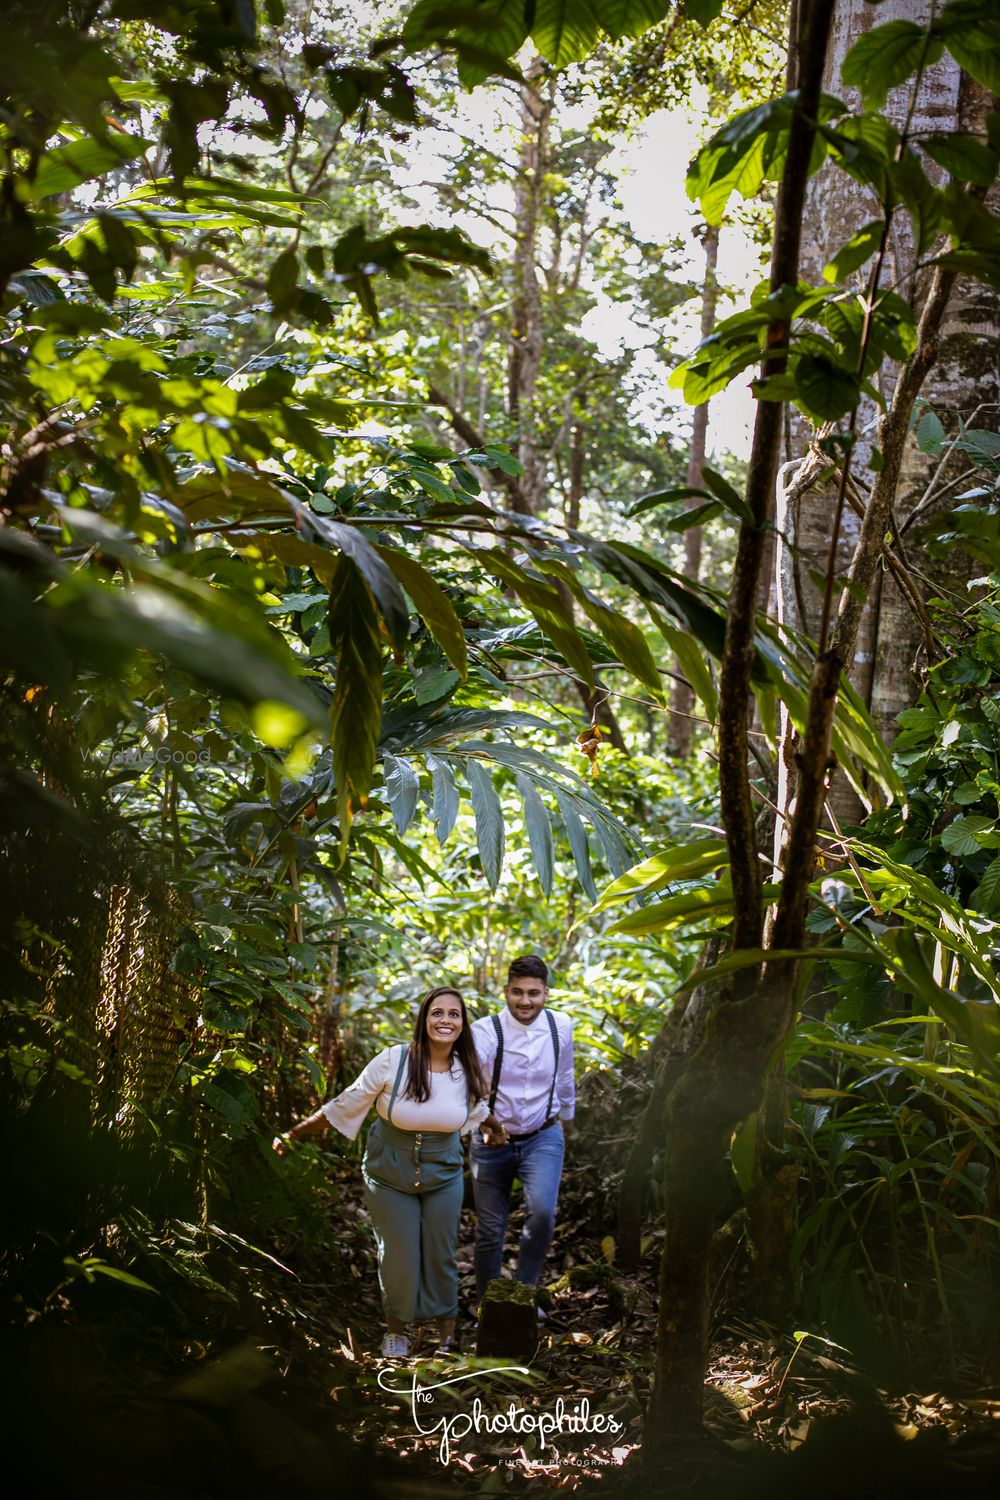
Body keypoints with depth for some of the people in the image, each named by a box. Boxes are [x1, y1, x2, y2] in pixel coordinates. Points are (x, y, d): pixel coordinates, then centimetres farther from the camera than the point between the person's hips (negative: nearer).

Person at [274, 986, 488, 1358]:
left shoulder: (469, 1071, -11)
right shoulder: (392, 1062, -21)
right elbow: (345, 1105, -11)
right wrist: (293, 1134, -9)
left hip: (443, 1175, 2)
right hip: (389, 1175, -2)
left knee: (441, 1256, 6)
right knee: (399, 1256, 1)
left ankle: (447, 1337, 23)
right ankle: (396, 1330, 26)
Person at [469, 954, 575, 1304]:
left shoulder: (561, 1026, -6)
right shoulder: (485, 1031, -19)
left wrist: (566, 1123, 23)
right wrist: (486, 1121, -44)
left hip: (543, 1137, 1)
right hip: (493, 1141, -1)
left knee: (542, 1212, -24)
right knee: (490, 1230, 8)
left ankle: (525, 1290, -3)